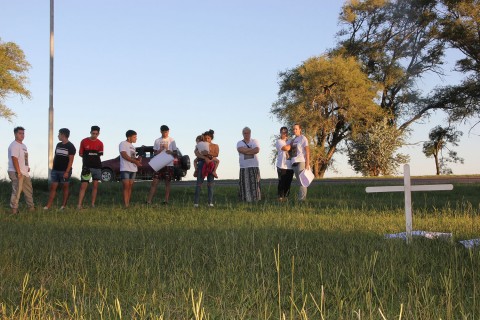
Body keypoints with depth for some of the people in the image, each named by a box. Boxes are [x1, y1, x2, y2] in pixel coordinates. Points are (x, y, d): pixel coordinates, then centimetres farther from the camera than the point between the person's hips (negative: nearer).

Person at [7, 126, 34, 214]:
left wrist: (27, 167, 11)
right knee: (16, 192, -7)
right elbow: (14, 159, -21)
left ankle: (31, 207, 26)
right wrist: (18, 172, -24)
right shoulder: (14, 145, -14)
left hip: (24, 173, 10)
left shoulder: (23, 145, 17)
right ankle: (14, 209, 0)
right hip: (16, 173, -10)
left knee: (29, 191, 16)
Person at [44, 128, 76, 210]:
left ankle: (64, 205, 12)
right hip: (55, 170, 6)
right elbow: (55, 157, 18)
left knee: (65, 187, 4)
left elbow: (71, 160, -12)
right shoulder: (58, 145, 13)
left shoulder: (70, 147, -8)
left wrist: (67, 172, -18)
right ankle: (48, 205, 2)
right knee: (52, 187, 3)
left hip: (64, 171, -6)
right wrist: (53, 168, 12)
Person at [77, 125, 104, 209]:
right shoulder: (84, 141, 0)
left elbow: (100, 154, 9)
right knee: (83, 186, -8)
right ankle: (79, 205, -9)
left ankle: (93, 204, 12)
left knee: (95, 186, 5)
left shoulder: (100, 143, 5)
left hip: (97, 167, 3)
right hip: (87, 167, -3)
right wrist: (87, 156, -10)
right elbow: (80, 153, 5)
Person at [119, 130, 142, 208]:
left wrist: (138, 159, 3)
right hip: (125, 169, -8)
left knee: (130, 187, 5)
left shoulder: (132, 146, 21)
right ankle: (126, 205, -14)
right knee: (126, 187, -11)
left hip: (133, 169, 8)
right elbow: (124, 155, -16)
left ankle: (128, 204, 6)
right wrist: (135, 161, -21)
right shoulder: (123, 144, -4)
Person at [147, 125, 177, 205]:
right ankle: (149, 200, -5)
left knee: (167, 183, 3)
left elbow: (175, 153, 3)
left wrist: (171, 152, -18)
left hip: (169, 164, -1)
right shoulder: (157, 141, 9)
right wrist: (159, 151, -11)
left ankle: (166, 200, 8)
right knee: (154, 182, -4)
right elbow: (154, 153, 11)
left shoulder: (172, 140, 4)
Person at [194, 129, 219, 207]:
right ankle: (196, 202, -7)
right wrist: (205, 158, -22)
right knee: (199, 183, -6)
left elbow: (216, 154, -7)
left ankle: (210, 202, 1)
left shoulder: (215, 146, 10)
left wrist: (208, 153, -23)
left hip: (211, 165, 1)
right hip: (202, 164, -1)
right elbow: (197, 153, -8)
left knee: (210, 184, -1)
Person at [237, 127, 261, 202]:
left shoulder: (255, 141, 12)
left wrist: (246, 151, -8)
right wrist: (252, 149, -5)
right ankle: (245, 199, -1)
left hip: (254, 166, 1)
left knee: (255, 183, -2)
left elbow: (257, 150, -7)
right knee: (245, 184, -5)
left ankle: (256, 199, 2)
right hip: (244, 167, -1)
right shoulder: (239, 143, 10)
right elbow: (241, 150, -12)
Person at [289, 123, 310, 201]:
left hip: (301, 162, -7)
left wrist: (307, 163, -12)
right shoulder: (293, 140, 19)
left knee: (302, 181, -8)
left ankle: (302, 198, -9)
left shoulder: (303, 138, 0)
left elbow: (307, 151, -6)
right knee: (299, 182, 8)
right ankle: (303, 197, 12)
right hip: (294, 162, 7)